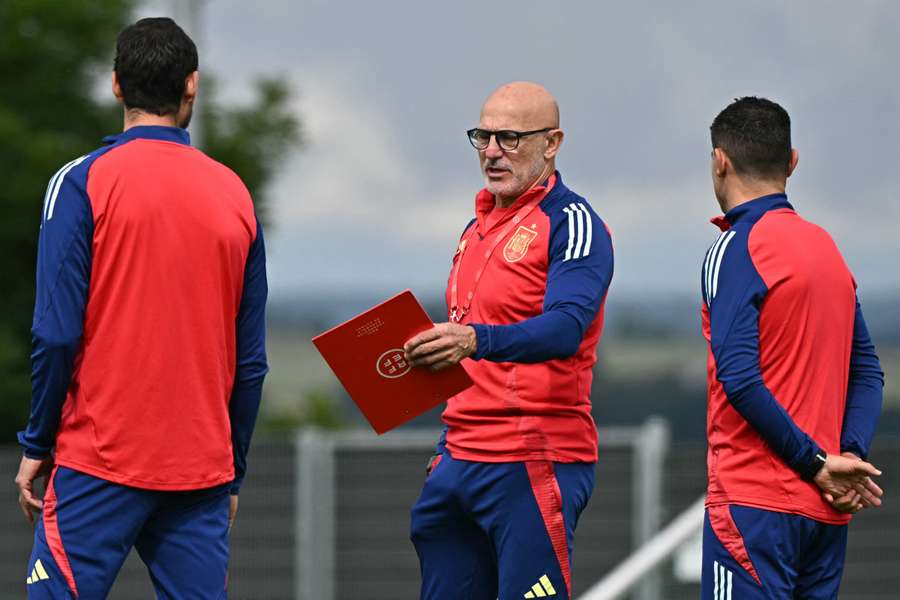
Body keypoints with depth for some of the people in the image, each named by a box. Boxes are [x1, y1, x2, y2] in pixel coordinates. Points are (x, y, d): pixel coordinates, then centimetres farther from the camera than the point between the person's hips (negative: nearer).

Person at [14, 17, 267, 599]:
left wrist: (37, 446, 1)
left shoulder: (83, 182, -4)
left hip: (100, 461, -4)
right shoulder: (235, 193, 7)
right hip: (203, 471, 4)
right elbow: (251, 358, 8)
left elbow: (57, 333, -9)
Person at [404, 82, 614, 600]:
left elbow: (565, 329, -24)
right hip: (460, 462, 9)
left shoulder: (572, 223, -8)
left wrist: (476, 340, -41)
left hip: (535, 466, -9)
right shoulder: (478, 229, 19)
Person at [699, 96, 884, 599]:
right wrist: (849, 455, 0)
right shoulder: (827, 247, 15)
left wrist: (815, 462, -13)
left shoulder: (735, 250, -9)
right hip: (826, 506, 8)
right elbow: (868, 371, 13)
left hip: (755, 502, -7)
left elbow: (739, 378, -18)